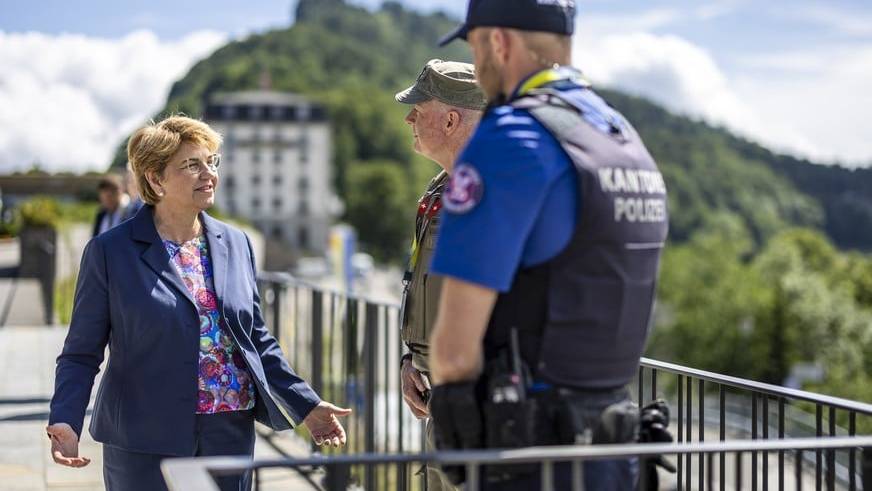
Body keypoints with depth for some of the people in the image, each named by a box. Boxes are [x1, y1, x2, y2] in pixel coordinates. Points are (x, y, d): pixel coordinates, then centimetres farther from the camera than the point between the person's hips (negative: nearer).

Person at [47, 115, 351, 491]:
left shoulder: (236, 244, 9)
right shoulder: (110, 252, -3)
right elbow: (81, 353, -2)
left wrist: (307, 405, 7)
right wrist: (65, 422, -18)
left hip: (232, 435, 4)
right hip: (147, 444, -4)